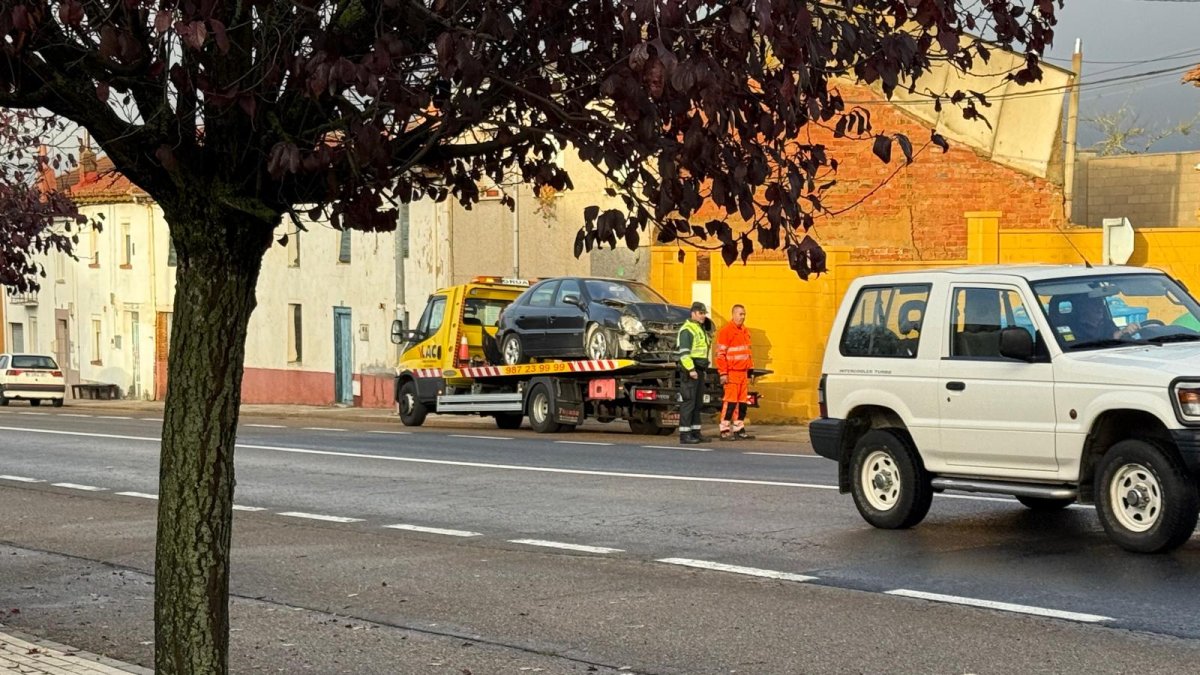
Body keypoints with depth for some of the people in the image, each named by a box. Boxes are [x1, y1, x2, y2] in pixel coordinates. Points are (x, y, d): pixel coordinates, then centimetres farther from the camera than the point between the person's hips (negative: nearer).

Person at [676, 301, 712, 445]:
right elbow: (684, 352, -19)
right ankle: (684, 434, -9)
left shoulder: (700, 329, 20)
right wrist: (690, 369, -25)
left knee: (698, 403, 11)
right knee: (689, 402, -10)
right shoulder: (687, 329, -11)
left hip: (699, 370, 10)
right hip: (689, 370, -10)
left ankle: (695, 432, 16)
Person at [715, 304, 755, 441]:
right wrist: (723, 373, -16)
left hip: (743, 373, 8)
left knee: (743, 402, 9)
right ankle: (725, 431, -6)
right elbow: (720, 353, -12)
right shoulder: (726, 331, -9)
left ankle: (739, 429, 17)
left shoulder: (745, 331, 16)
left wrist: (750, 370, 20)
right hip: (731, 373, -8)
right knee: (730, 401, -9)